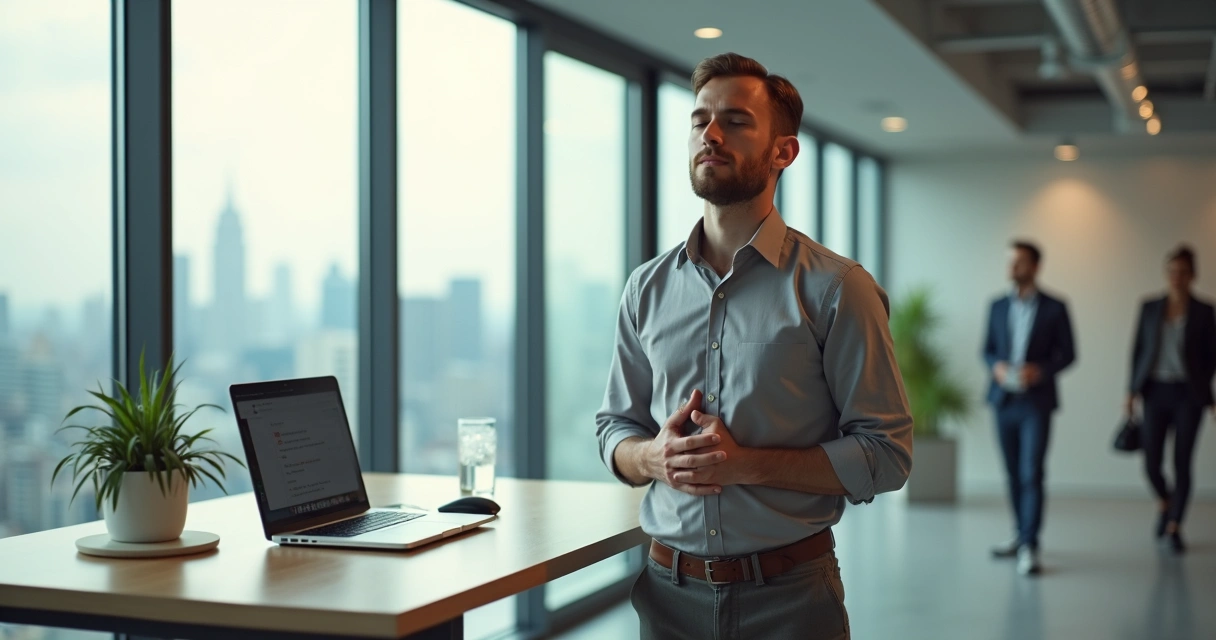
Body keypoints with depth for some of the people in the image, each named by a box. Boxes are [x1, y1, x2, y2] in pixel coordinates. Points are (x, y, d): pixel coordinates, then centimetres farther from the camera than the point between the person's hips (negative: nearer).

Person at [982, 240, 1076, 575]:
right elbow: (988, 348, 13)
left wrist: (1040, 370, -17)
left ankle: (1030, 547, -11)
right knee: (1013, 473, 11)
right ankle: (1021, 535, 24)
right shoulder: (998, 306, 9)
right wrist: (996, 366, -9)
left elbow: (1067, 354, 0)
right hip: (1004, 399, 4)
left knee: (1031, 473, -11)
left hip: (1036, 402, -4)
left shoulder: (1054, 308, -1)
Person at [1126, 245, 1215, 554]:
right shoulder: (1150, 308, 6)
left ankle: (1174, 528, 6)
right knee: (1151, 463, -1)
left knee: (1182, 462, -4)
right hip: (1155, 392, 2)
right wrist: (1132, 391, 4)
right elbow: (1138, 351, 9)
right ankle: (1164, 502, 30)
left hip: (1188, 394, -2)